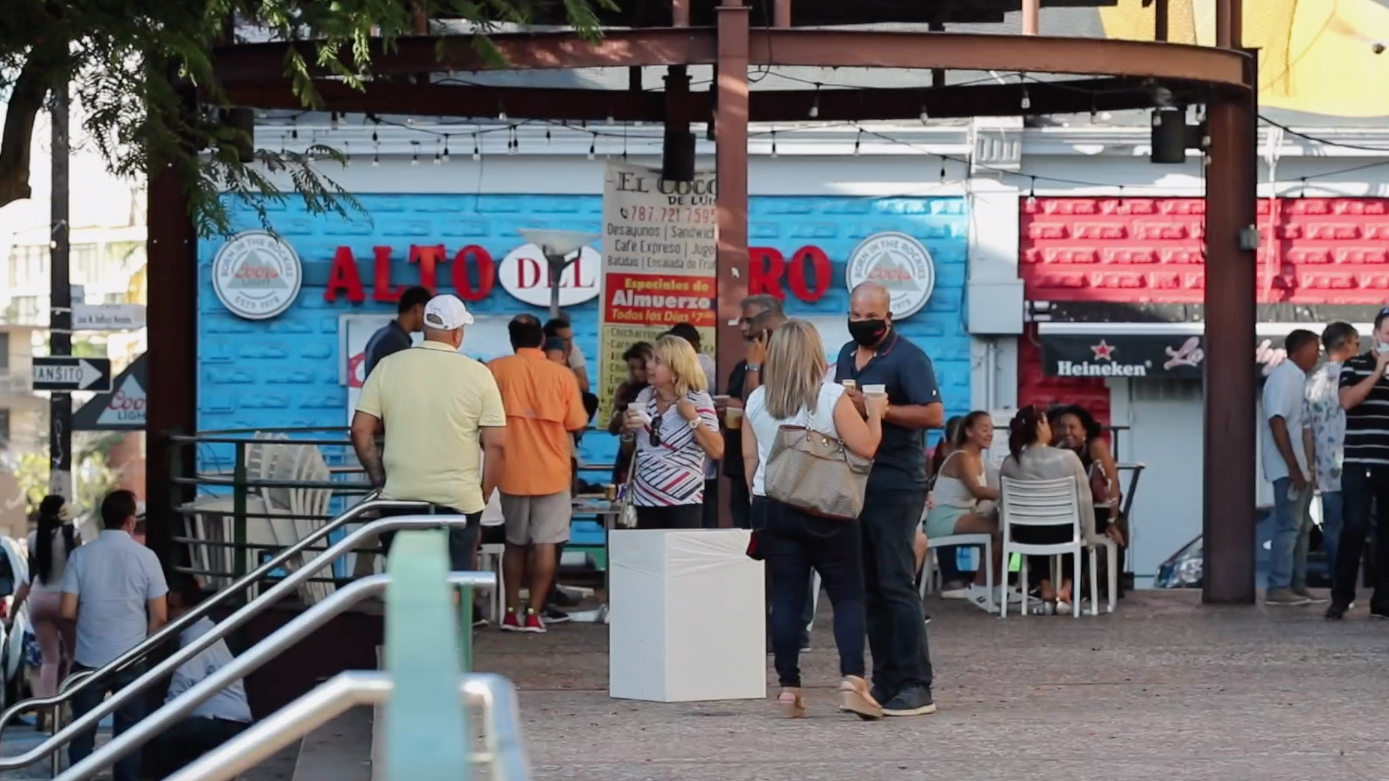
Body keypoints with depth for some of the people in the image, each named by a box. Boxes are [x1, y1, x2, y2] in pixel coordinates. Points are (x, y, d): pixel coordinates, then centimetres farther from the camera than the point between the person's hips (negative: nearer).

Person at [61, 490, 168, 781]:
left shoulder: (80, 555, -6)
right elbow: (159, 616, -4)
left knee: (82, 734, 9)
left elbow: (67, 611, -7)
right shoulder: (146, 557, -6)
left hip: (89, 659, 0)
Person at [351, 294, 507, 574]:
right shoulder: (478, 374, -5)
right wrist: (483, 494, 5)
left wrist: (379, 480, 11)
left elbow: (361, 430, 0)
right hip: (459, 501, -2)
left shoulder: (388, 367, -1)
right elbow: (496, 445, -7)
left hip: (399, 499, 2)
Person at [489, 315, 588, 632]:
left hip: (512, 471, 1)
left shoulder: (496, 370, -5)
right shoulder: (562, 374, -5)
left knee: (515, 542, 15)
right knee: (545, 543, 3)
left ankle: (512, 612, 13)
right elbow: (575, 424, -2)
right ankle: (534, 613, -3)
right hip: (551, 471, -1)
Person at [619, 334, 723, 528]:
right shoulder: (644, 397, 7)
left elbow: (716, 451, -13)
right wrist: (627, 429, -1)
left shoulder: (698, 400, -6)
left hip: (683, 500, -5)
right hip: (645, 499, 5)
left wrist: (693, 419, -20)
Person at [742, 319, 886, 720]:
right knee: (848, 596, 2)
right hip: (825, 511, -3)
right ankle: (852, 680, -12)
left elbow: (749, 457, 10)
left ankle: (789, 688, 4)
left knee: (786, 598, 5)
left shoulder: (757, 401, 4)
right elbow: (866, 446, -11)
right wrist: (874, 413, 5)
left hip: (774, 507, 4)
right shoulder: (832, 398, -9)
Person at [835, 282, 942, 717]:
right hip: (855, 483, 8)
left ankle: (916, 687, -7)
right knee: (869, 587, 8)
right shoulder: (846, 356, 16)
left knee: (896, 584, -10)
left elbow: (934, 415, -18)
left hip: (896, 485, -8)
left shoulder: (907, 358, -8)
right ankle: (885, 682, 13)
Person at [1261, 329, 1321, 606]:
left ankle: (1298, 585, 16)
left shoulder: (1298, 378, 16)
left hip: (1301, 469, 10)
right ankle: (1278, 588, -9)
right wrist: (1293, 467, -22)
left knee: (1302, 527, 12)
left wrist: (1306, 468, 15)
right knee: (1289, 527, -10)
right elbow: (1277, 422, -21)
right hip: (1289, 470, -10)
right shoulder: (1283, 377, -13)